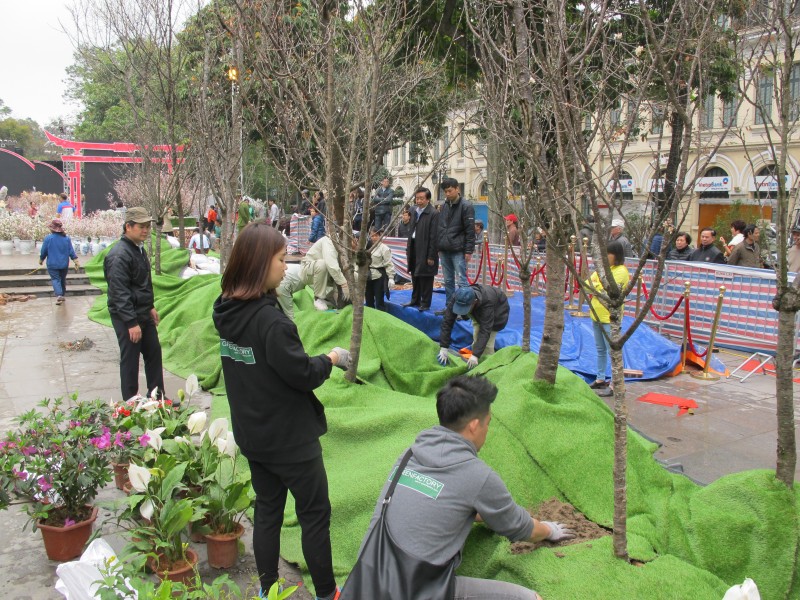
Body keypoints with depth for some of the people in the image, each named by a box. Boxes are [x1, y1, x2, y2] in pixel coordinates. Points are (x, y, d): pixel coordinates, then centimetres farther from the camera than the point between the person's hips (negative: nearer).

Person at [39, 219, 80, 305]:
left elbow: (43, 251, -3)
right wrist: (76, 261, 2)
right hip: (64, 264, 3)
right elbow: (71, 251, -2)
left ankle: (59, 295, -20)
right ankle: (63, 295, 27)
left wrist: (41, 259, 14)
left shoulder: (48, 238, -12)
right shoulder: (66, 238, -3)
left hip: (52, 264, -3)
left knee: (55, 279, 0)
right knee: (63, 279, 18)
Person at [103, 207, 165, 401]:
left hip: (143, 314, 9)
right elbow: (120, 293, -24)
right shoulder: (119, 255, -20)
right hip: (127, 317, -9)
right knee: (130, 360, 0)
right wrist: (131, 323, -25)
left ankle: (157, 396, 26)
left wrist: (150, 306, 20)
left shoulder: (139, 249, 10)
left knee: (154, 353, 14)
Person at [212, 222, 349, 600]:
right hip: (290, 438, -7)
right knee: (315, 515, 10)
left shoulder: (227, 311, -2)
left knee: (267, 510, 20)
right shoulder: (270, 319, -27)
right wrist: (330, 359, -5)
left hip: (251, 434, 7)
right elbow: (302, 375, -21)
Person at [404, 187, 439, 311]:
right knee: (415, 276, 16)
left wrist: (431, 256, -17)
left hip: (425, 251, -8)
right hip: (414, 248, 8)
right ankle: (415, 300, 28)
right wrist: (408, 249, 13)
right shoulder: (416, 212, 12)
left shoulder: (434, 214, -13)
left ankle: (425, 303, 10)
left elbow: (434, 236, -15)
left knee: (425, 278, 0)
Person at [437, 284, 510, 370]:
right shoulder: (456, 299, -34)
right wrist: (443, 348, -40)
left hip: (497, 310, -5)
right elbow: (447, 322, -34)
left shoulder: (487, 302, -47)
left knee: (487, 344, -18)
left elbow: (485, 330, -49)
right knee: (476, 339, -5)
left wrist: (475, 355, -55)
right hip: (478, 313, 5)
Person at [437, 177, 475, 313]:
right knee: (448, 281, 12)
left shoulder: (466, 206, -7)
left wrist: (469, 250, -14)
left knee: (461, 281, -6)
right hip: (444, 250, 7)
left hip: (458, 251, -7)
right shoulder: (445, 206, 14)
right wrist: (439, 247, 15)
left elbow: (470, 230, -10)